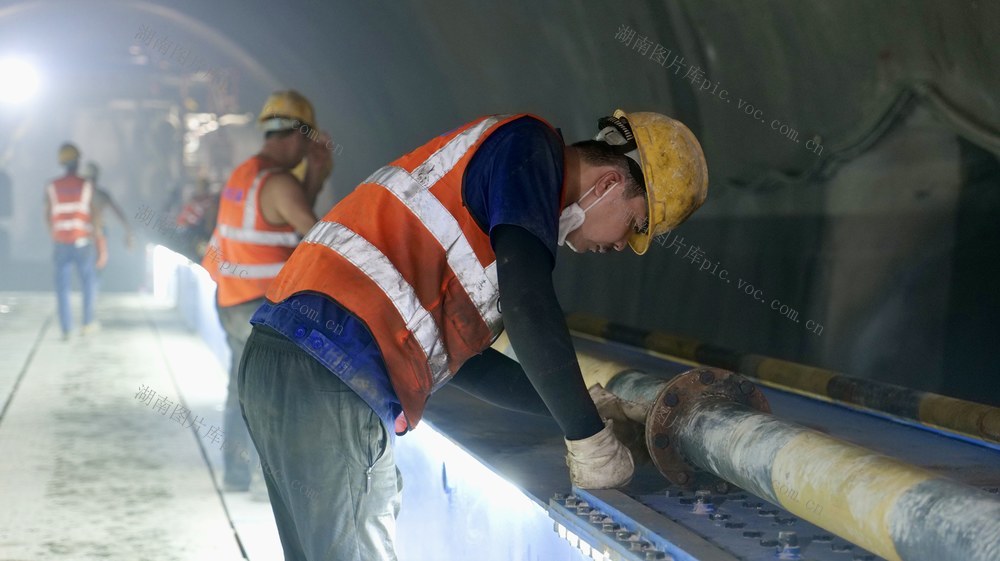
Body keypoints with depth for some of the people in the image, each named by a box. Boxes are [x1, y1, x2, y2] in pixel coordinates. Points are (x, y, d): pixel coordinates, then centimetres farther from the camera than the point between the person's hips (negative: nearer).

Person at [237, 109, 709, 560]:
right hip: (331, 387, -10)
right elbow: (529, 306, -16)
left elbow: (457, 352, 26)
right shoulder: (529, 148, -3)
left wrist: (572, 411, 22)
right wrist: (590, 440, -8)